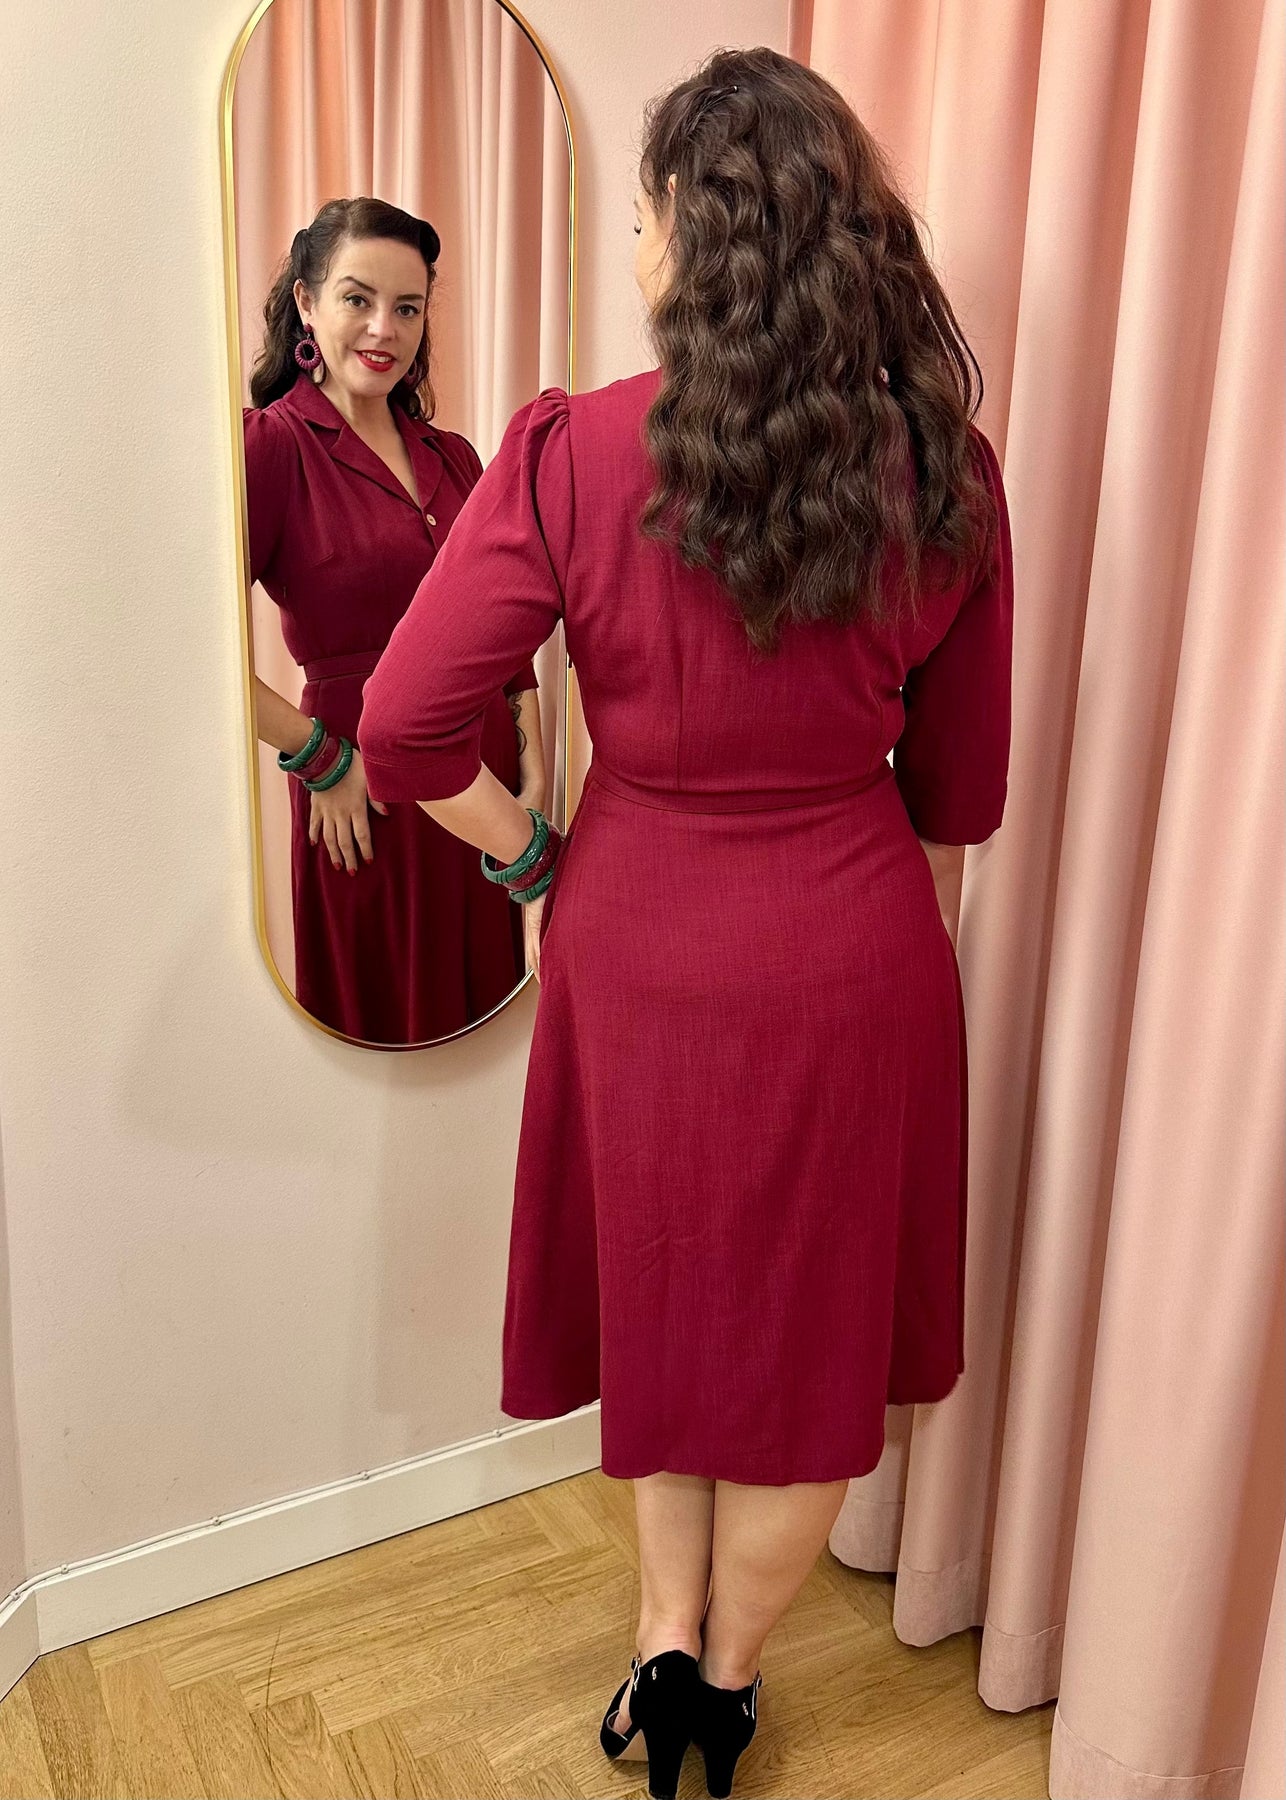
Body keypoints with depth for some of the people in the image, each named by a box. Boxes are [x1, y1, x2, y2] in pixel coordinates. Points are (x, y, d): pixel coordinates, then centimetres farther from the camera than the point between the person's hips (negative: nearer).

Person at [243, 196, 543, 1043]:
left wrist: (535, 778, 3)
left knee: (486, 1011, 15)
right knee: (380, 1033, 9)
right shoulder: (271, 444, -9)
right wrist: (318, 758, -13)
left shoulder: (454, 457, 10)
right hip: (367, 802, -5)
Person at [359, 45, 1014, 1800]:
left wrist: (532, 854, 1)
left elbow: (404, 731, -15)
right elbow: (961, 784, 1)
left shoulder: (572, 453, -14)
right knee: (806, 1317, 19)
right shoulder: (944, 472, -7)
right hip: (855, 956, 2)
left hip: (638, 937, -1)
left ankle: (666, 1634, 36)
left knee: (662, 1279, 24)